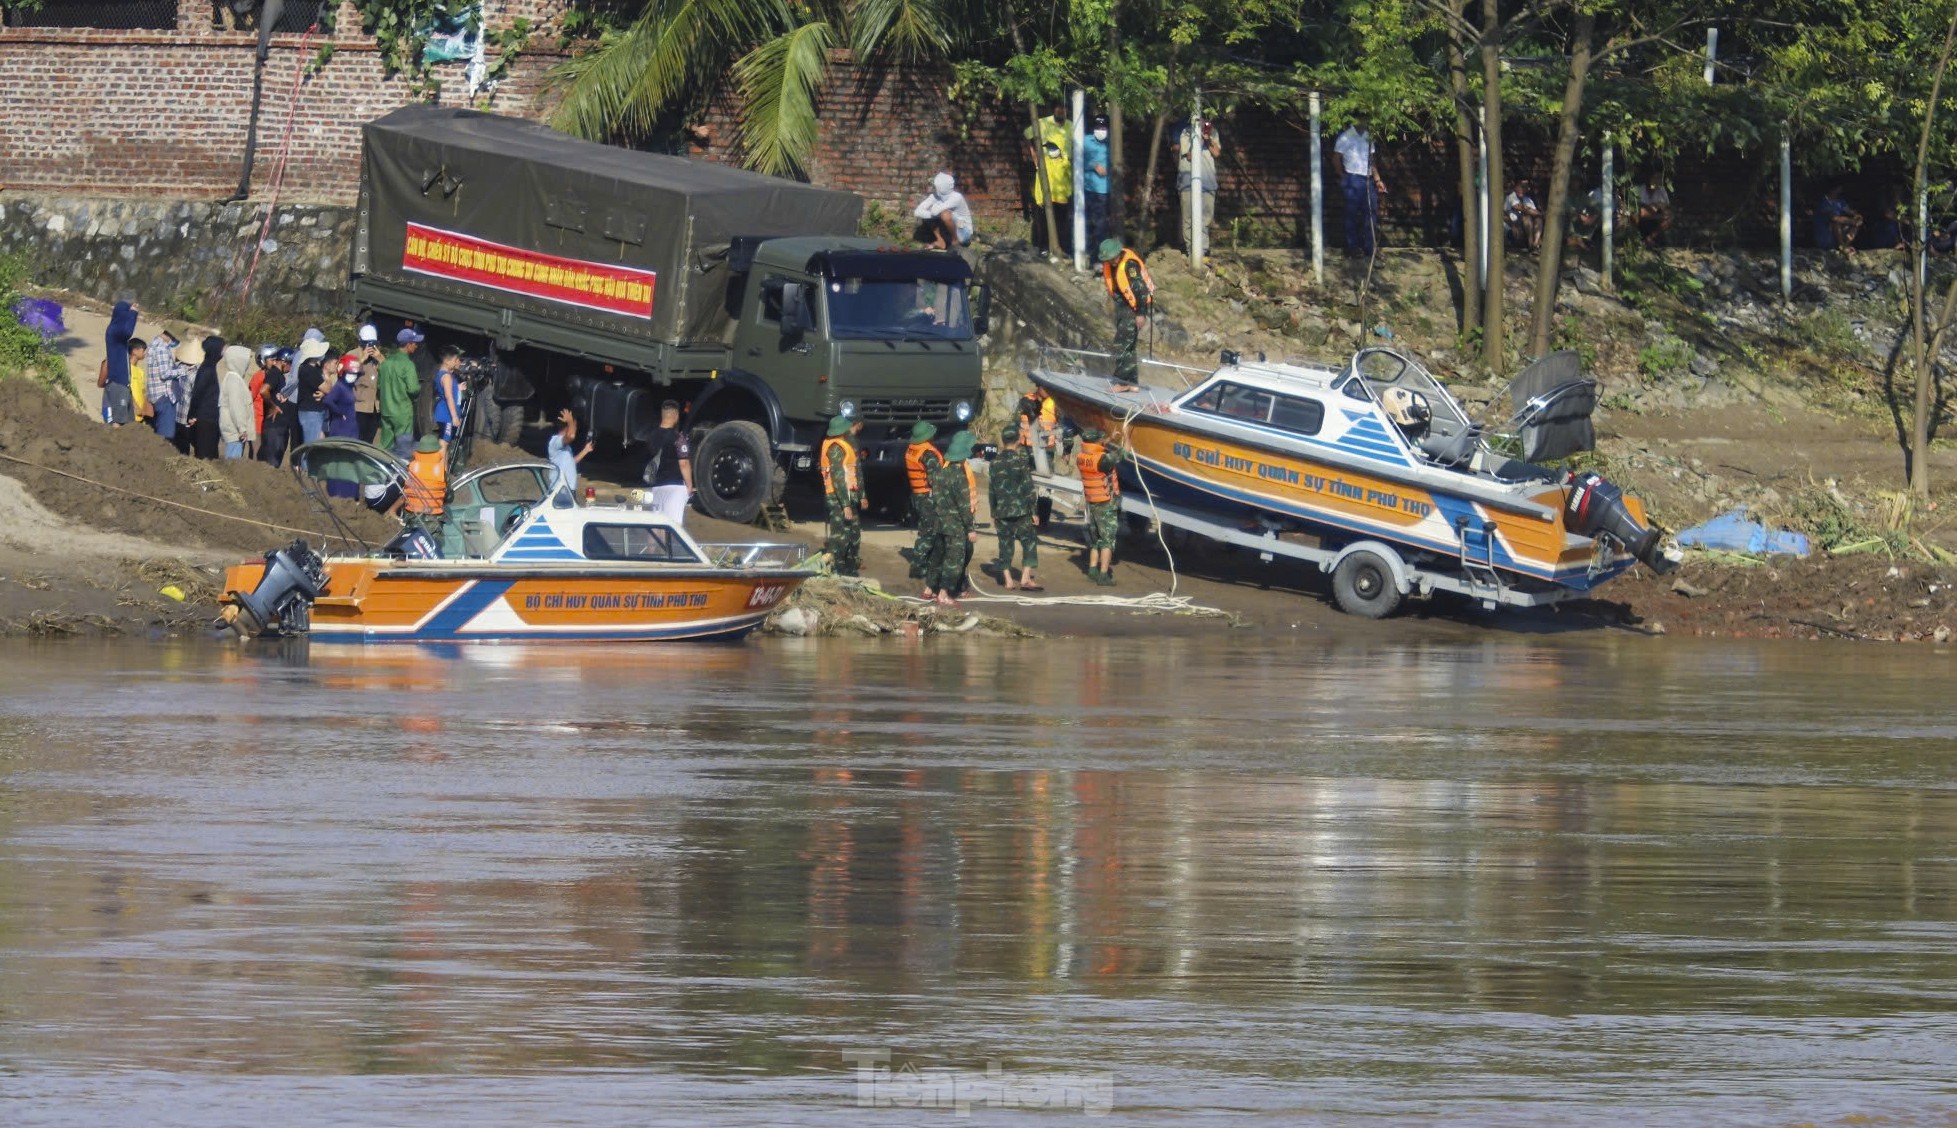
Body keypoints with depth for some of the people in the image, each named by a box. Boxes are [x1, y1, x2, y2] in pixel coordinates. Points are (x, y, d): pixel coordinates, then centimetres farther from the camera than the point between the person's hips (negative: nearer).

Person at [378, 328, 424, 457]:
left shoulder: (386, 362, 7)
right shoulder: (407, 364, -14)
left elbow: (378, 382, 14)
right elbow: (413, 389, -19)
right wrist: (419, 387, 2)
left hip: (386, 411, 7)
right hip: (403, 413, -6)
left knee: (387, 447, 12)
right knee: (403, 450, -1)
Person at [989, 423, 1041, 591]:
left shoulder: (996, 462, 6)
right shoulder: (1021, 459, -9)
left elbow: (991, 489, 11)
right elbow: (1028, 488, -10)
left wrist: (993, 514, 18)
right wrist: (1034, 511, -5)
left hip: (1001, 512, 5)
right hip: (1020, 511, -5)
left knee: (1005, 545, 9)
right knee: (1029, 542, 1)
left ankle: (1008, 580, 9)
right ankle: (1026, 578, -10)